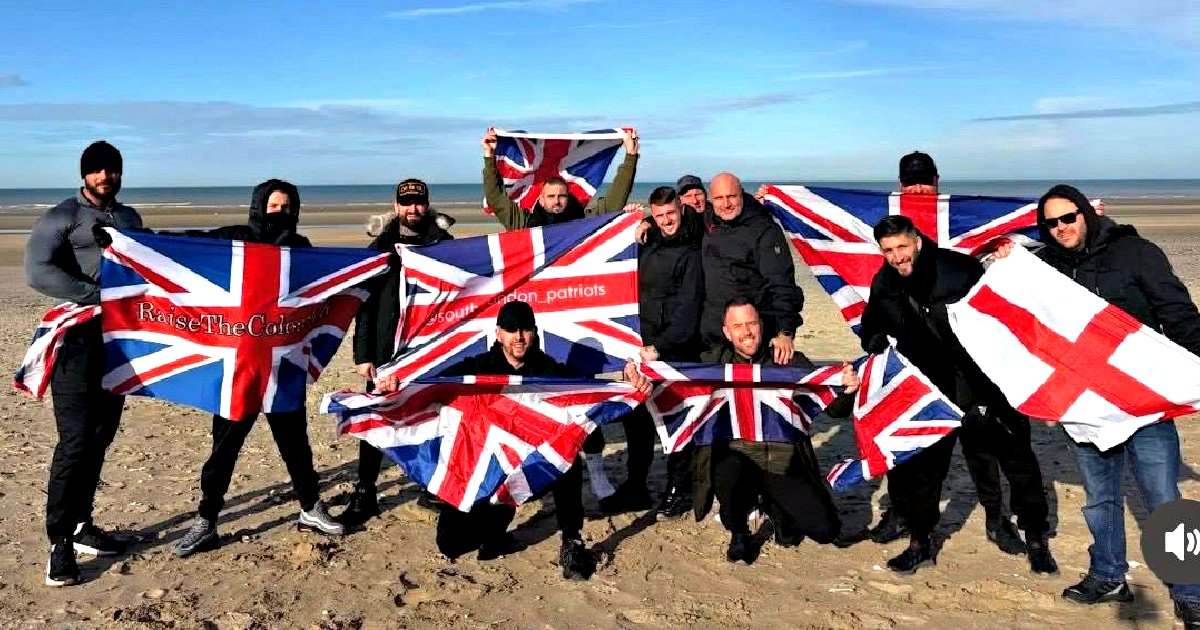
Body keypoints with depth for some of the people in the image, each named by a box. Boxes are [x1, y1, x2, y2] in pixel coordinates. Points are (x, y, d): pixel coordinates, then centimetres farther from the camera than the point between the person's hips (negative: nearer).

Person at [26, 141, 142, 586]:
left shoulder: (130, 218, 16)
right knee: (75, 440, -9)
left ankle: (81, 525, 22)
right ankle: (60, 542, -1)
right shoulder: (62, 217, -3)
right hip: (79, 340, -6)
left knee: (100, 437, 10)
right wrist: (98, 295, -22)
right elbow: (36, 272, -17)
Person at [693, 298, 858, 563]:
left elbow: (834, 409, 1)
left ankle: (775, 508, 26)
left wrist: (847, 391, -21)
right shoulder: (712, 363, 1)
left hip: (785, 465, 2)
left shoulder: (793, 362, 3)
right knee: (726, 471, -35)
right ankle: (739, 535, 0)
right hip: (737, 458, -1)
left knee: (826, 529, -10)